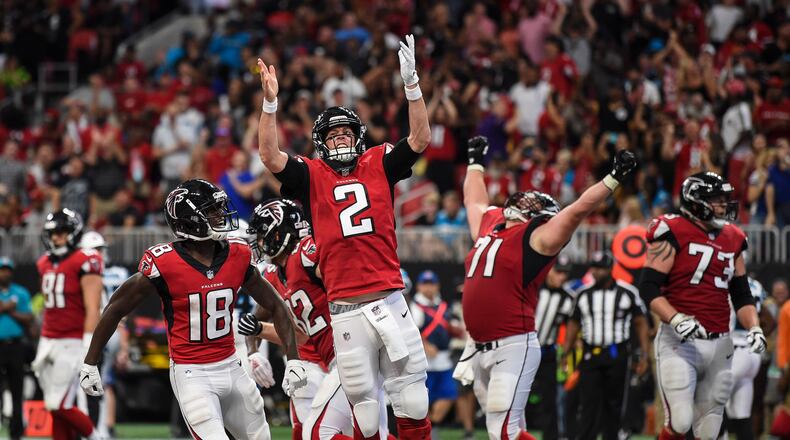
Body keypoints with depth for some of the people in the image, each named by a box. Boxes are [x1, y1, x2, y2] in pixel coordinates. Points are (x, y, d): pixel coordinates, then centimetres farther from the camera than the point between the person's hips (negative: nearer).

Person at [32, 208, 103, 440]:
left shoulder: (85, 262, -11)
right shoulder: (45, 263, 13)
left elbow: (92, 309, -15)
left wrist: (88, 349, -21)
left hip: (72, 343, -7)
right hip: (48, 342, 7)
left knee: (60, 406, -11)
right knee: (55, 409, 5)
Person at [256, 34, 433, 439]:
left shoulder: (378, 165, 11)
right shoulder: (312, 176, 7)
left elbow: (420, 140, 2)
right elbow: (270, 157, -6)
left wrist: (411, 84, -9)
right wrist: (270, 103, -17)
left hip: (390, 302, 1)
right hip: (346, 311, -1)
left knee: (411, 392, 3)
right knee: (363, 403, 3)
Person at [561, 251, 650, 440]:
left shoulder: (628, 293, 0)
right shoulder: (583, 294, 9)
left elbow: (641, 324, 2)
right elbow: (574, 324, 15)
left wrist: (644, 355, -3)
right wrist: (565, 354, 8)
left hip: (617, 355, -2)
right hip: (590, 356, 2)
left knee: (614, 406, 4)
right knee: (589, 402, -8)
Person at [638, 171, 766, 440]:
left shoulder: (732, 239, 13)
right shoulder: (673, 234, -6)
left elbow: (741, 295, 21)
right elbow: (648, 289, -11)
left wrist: (754, 328, 4)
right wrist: (676, 320, -25)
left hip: (719, 346, 6)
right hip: (680, 343, -6)